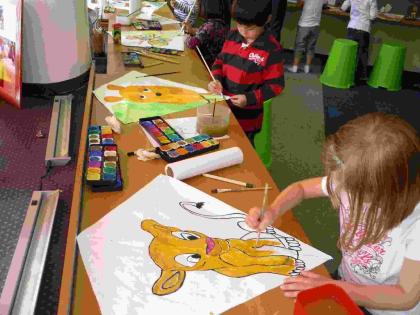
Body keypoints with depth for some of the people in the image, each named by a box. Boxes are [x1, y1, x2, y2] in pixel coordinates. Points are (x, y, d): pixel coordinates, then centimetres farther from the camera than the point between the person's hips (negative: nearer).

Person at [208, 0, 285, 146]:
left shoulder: (272, 49, -18)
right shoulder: (232, 36, -2)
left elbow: (275, 85, -15)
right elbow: (220, 61, 9)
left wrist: (249, 99, -25)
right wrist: (216, 79, -11)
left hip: (247, 115, -5)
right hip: (223, 105, 5)